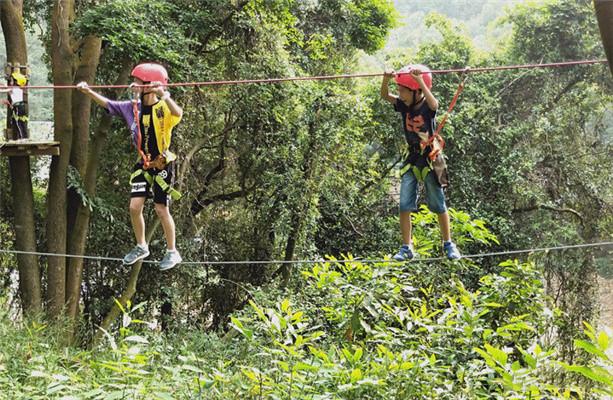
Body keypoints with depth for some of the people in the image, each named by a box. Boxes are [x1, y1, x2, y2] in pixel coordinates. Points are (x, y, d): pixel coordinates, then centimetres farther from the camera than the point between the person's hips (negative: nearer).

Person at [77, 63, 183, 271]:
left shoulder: (163, 109, -18)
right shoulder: (133, 107, -1)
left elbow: (178, 114, -41)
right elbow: (108, 104, 8)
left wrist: (164, 96, -56)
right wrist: (88, 91, 0)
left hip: (162, 165, -5)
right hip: (143, 164, 5)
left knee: (161, 210, 0)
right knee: (135, 206, 0)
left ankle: (172, 252, 16)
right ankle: (141, 247, 21)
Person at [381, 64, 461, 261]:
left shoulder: (428, 107, -14)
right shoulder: (404, 106, 0)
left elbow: (433, 103, -38)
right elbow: (385, 96, -12)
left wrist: (420, 80, -47)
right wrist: (386, 79, -32)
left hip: (430, 158, -5)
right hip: (412, 158, 5)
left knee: (438, 205, 5)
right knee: (405, 205, -3)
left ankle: (448, 244, 20)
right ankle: (407, 247, 2)